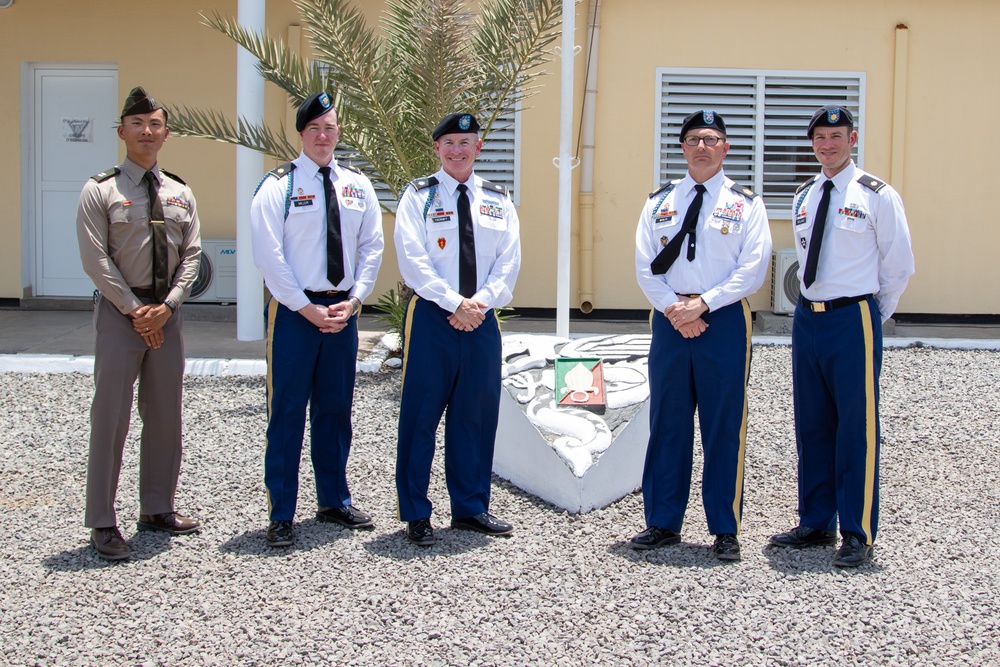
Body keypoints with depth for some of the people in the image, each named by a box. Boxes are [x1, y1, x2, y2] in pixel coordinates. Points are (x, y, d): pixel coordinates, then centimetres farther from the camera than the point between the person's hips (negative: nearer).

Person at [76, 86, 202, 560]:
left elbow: (191, 254, 6)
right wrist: (136, 310, -12)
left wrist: (167, 305, -8)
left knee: (166, 414, 11)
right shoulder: (100, 191, -5)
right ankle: (102, 522, 4)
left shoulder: (180, 194, 9)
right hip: (120, 310, -5)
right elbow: (96, 261, -9)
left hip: (167, 312, 5)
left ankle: (157, 509, 23)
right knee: (111, 415, -4)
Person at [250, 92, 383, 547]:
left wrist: (353, 300, -3)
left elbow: (371, 248, 10)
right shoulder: (279, 185, -5)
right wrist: (308, 308, -13)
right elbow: (269, 256, -9)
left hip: (343, 309, 5)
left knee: (336, 408, 13)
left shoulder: (357, 185, 9)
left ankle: (334, 501, 26)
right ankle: (281, 515, 5)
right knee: (288, 411, -2)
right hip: (294, 311, -4)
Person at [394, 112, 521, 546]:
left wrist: (480, 303, -10)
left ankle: (471, 508, 20)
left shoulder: (498, 201, 12)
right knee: (421, 414, -1)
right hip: (432, 318, -4)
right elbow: (413, 260, -8)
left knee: (477, 414, 9)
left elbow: (509, 262, 6)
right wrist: (455, 303, -16)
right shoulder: (419, 196, 1)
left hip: (482, 318, 4)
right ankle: (415, 514, 8)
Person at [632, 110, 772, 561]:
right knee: (667, 424, 7)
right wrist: (674, 308, -9)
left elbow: (752, 269, -4)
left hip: (724, 320, -2)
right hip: (669, 320, 3)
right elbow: (645, 266, 7)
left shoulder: (745, 203, 4)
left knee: (724, 427, 0)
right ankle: (663, 523, 16)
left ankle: (725, 530, 9)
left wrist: (703, 303, -13)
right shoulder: (659, 202, 12)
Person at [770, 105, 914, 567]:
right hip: (808, 317, 6)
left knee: (856, 427, -3)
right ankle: (816, 524, 23)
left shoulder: (877, 196, -5)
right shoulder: (803, 198, 12)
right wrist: (813, 305, 16)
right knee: (811, 425, 11)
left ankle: (858, 534, 5)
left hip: (853, 320, -6)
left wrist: (874, 316, 4)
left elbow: (899, 265, 0)